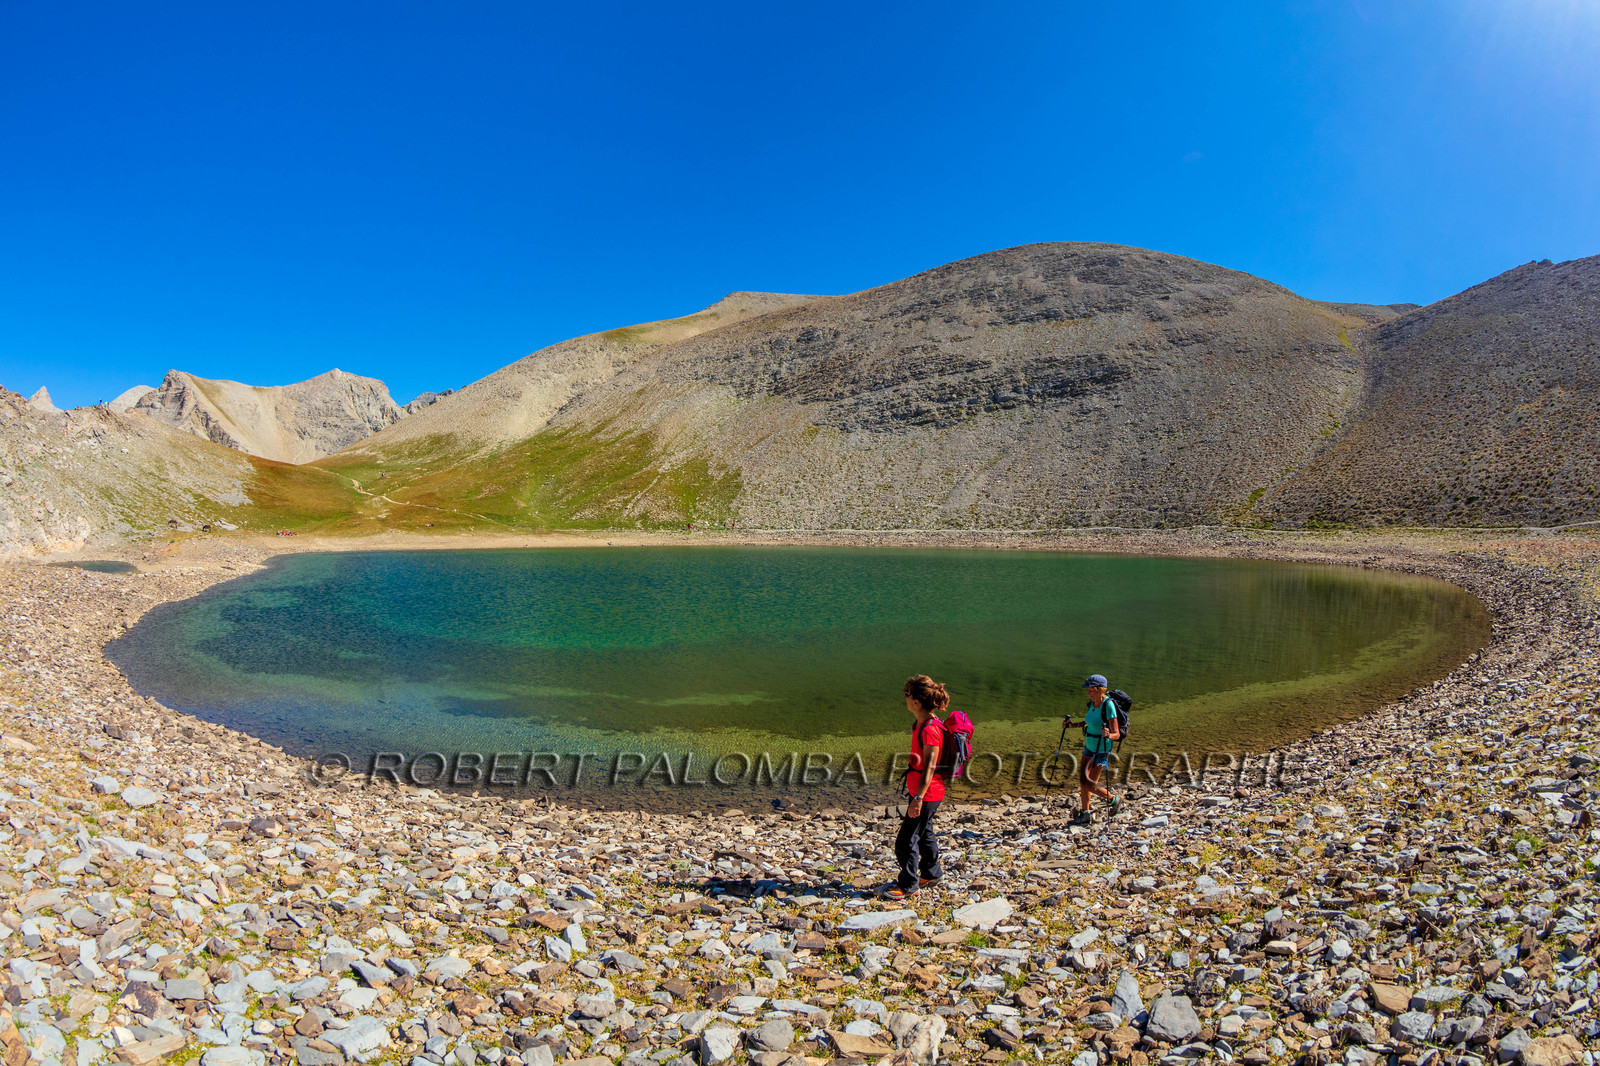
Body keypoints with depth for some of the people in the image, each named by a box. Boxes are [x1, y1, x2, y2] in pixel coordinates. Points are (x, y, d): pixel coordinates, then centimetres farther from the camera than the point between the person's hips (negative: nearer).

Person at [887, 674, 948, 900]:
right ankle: (931, 873, 40)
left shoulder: (930, 729, -25)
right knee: (924, 833, 23)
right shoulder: (922, 723, 7)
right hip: (919, 790, 10)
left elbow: (929, 767, -26)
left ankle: (908, 885, 11)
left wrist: (918, 798, -26)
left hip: (927, 794, -10)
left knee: (906, 840, -1)